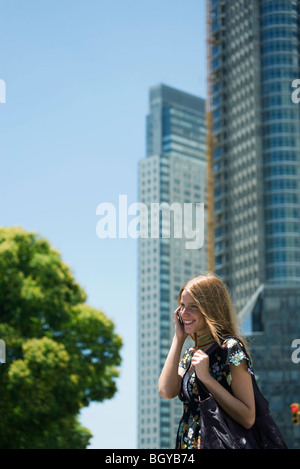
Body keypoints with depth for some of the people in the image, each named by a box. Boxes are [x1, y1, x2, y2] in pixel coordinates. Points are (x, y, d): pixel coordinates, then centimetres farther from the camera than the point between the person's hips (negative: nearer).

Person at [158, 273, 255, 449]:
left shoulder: (231, 348, -10)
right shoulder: (190, 355, 12)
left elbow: (248, 418, -15)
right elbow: (166, 391, -7)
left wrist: (206, 378, -19)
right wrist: (178, 337, 0)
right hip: (187, 444, 7)